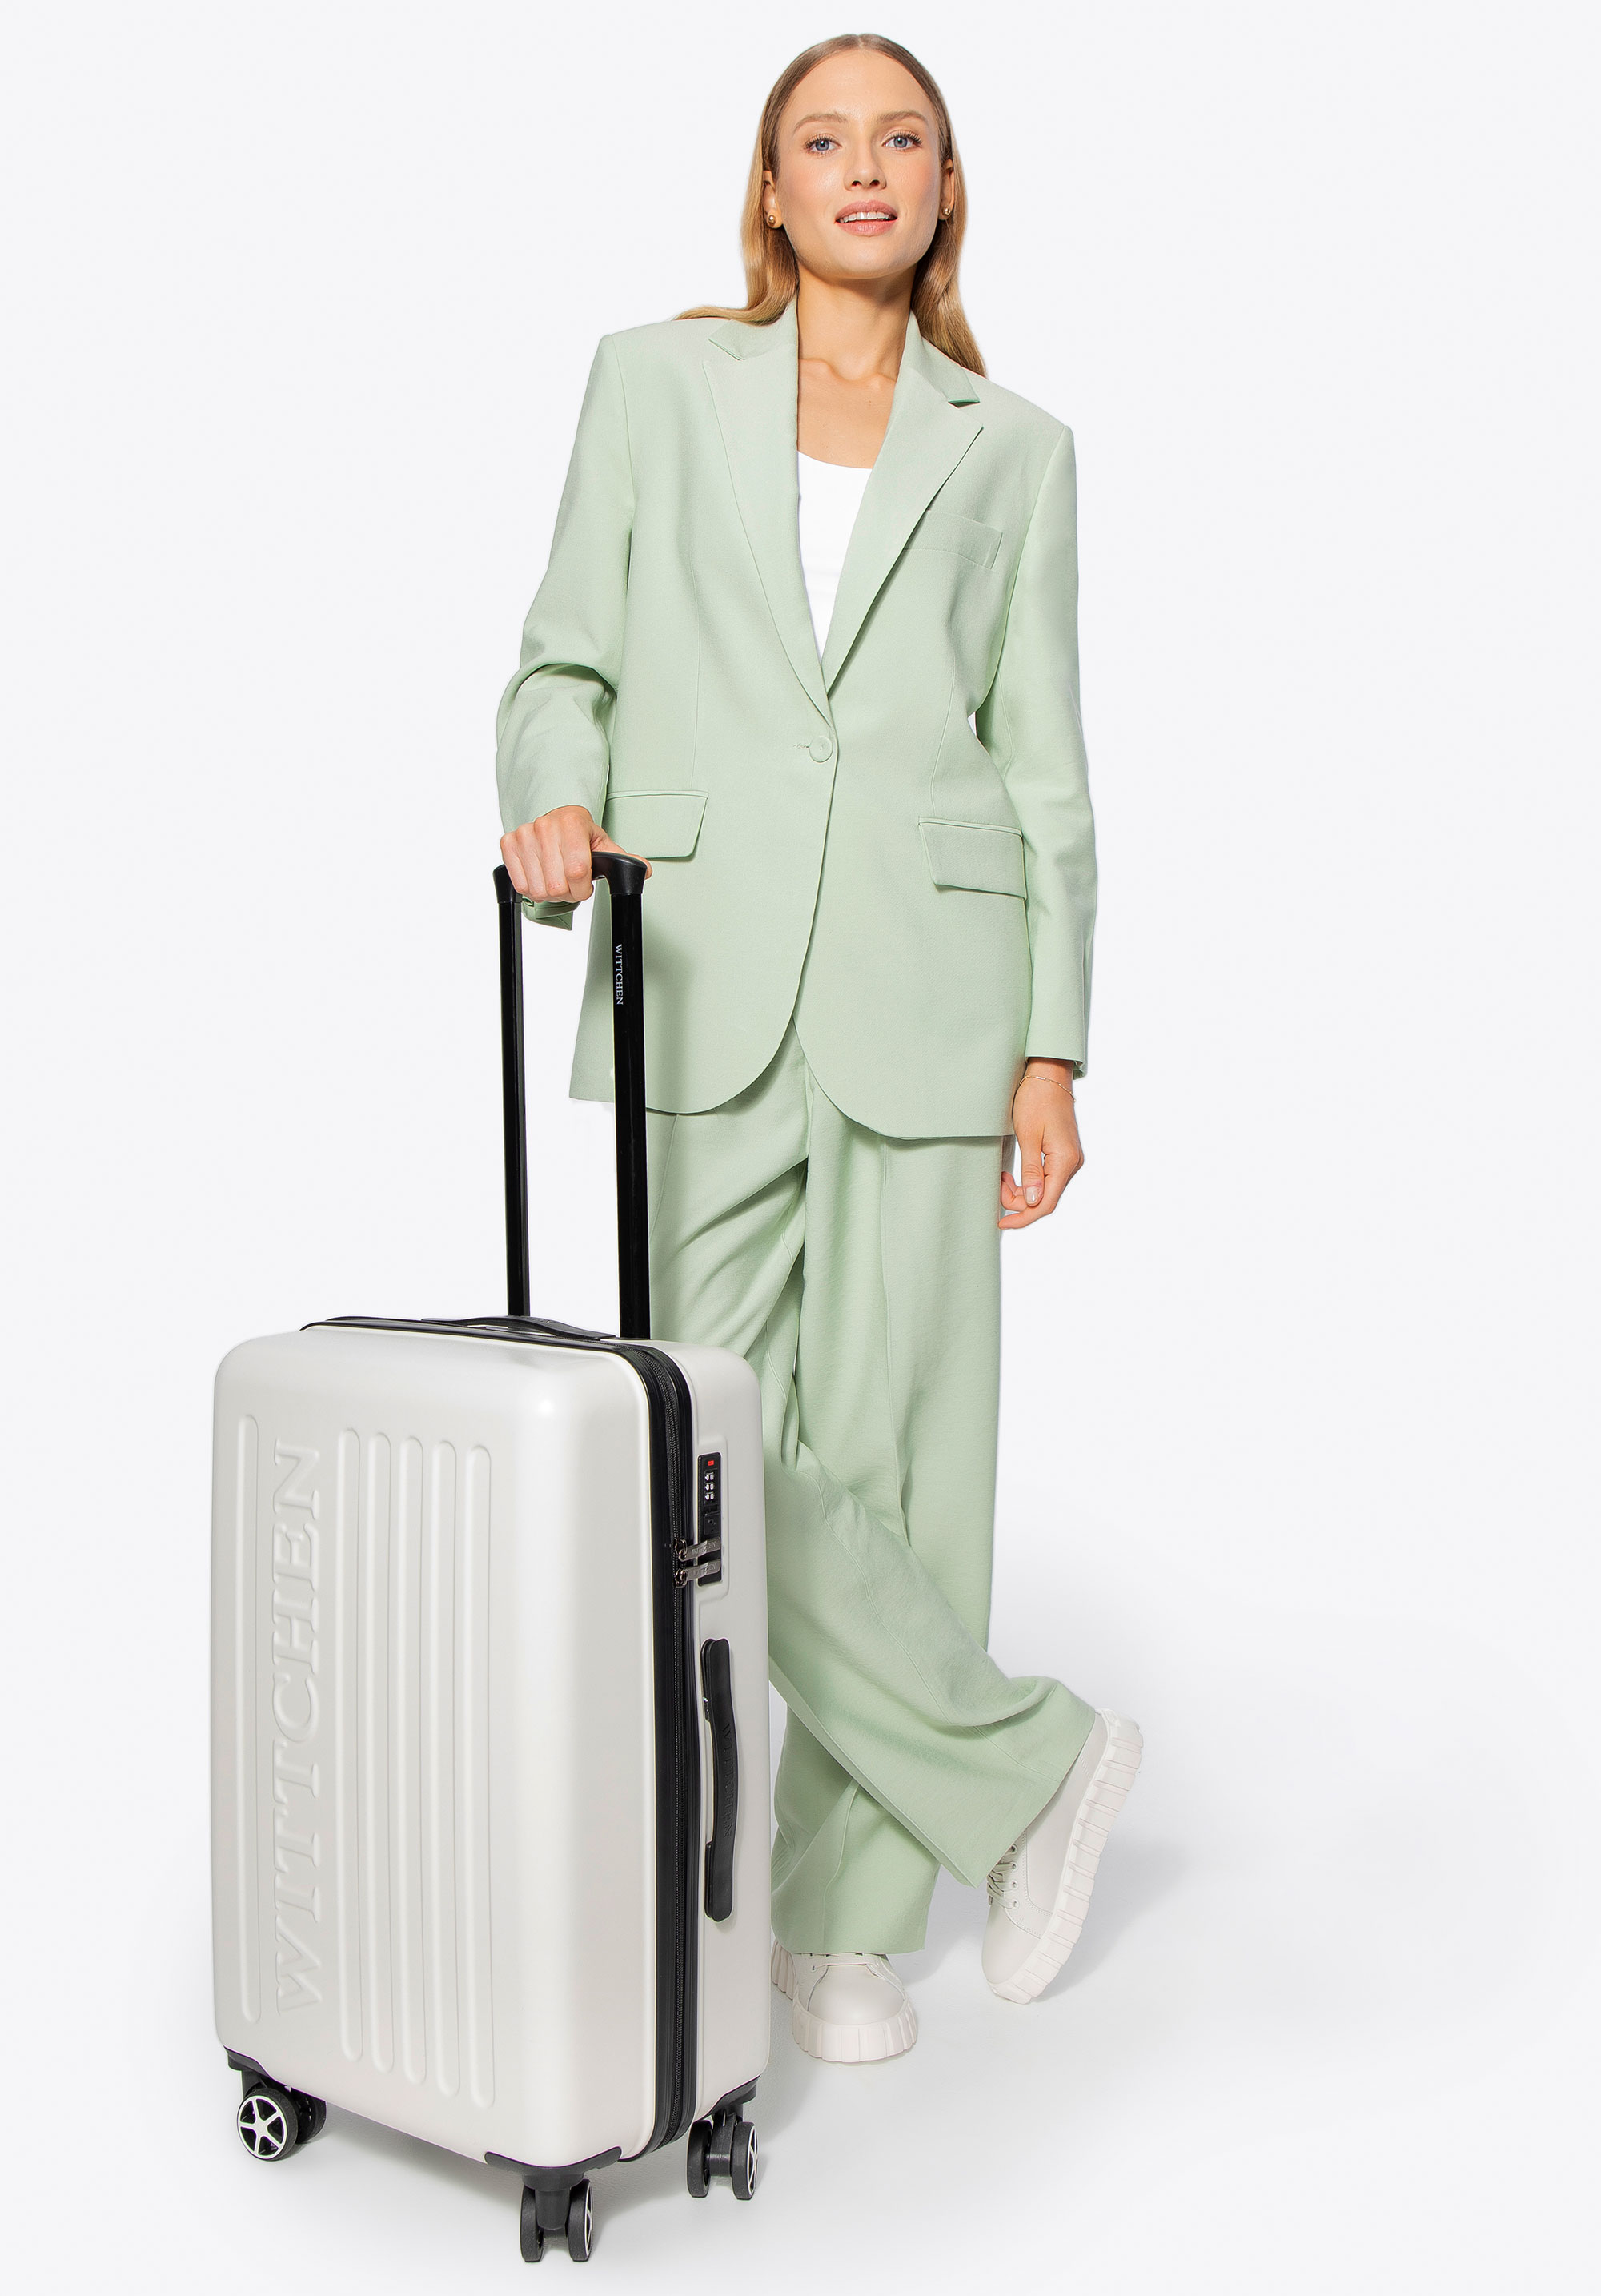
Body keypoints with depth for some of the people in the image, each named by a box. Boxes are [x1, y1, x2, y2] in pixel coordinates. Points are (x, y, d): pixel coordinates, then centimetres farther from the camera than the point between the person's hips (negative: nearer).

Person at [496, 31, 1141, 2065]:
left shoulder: (1011, 453, 12)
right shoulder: (655, 383, 12)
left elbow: (1045, 770, 8)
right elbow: (565, 663, 9)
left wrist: (1053, 1049, 0)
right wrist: (555, 801, -14)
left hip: (922, 999, 0)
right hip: (703, 991, 1)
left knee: (888, 1450, 2)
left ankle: (845, 1924, 18)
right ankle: (1035, 1760, 16)